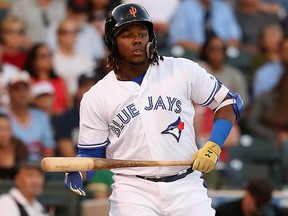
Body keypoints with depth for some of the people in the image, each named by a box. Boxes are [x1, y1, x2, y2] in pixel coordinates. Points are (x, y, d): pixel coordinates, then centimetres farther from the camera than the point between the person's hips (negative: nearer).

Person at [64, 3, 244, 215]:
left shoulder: (183, 70, 0)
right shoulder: (96, 98, 1)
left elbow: (231, 102, 7)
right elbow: (91, 152, 7)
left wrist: (213, 147, -7)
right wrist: (78, 173, -15)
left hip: (186, 186, 1)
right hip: (133, 190, -1)